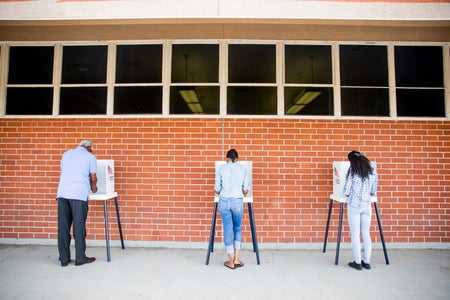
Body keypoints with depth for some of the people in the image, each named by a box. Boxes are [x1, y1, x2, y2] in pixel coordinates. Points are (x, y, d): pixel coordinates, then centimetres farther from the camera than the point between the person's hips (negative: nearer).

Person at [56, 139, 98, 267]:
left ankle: (64, 258, 14)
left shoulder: (66, 154, 20)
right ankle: (80, 257, 8)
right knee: (79, 226, 1)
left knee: (63, 226, 8)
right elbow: (93, 178, 4)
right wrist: (93, 187, 26)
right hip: (79, 194, -4)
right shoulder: (90, 157, 6)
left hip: (62, 193, 5)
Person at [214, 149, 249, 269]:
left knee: (227, 230, 8)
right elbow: (245, 190, 2)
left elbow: (217, 189, 1)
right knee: (237, 229, 19)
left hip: (224, 201, 0)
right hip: (238, 201, 1)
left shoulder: (221, 168, 2)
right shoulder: (243, 169, 4)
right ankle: (236, 259, 16)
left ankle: (231, 262, 14)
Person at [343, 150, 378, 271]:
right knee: (366, 234, 13)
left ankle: (357, 262, 11)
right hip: (367, 206, 4)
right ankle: (367, 262, 20)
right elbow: (373, 192, 10)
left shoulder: (352, 171, -7)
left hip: (354, 205, -4)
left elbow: (346, 191, -7)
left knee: (355, 235, 4)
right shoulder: (373, 172, 4)